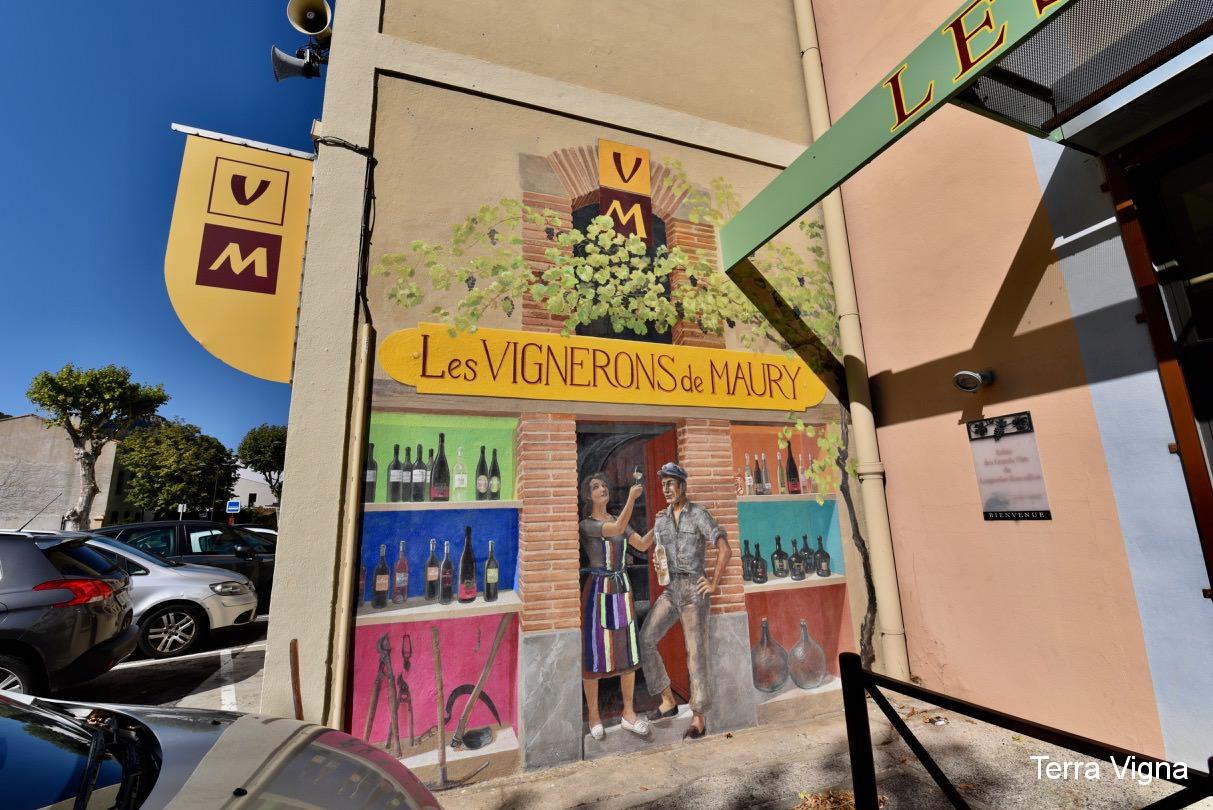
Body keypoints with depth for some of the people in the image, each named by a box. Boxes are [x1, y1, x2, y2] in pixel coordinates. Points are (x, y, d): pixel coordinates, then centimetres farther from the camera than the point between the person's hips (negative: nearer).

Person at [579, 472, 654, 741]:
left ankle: (628, 713, 25)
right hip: (598, 590, -6)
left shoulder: (617, 520, 9)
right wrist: (631, 497, -32)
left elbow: (642, 545, 4)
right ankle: (594, 715, 22)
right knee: (594, 652, 4)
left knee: (629, 651, 10)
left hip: (622, 588, 6)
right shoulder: (587, 525, -11)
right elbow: (617, 529, -28)